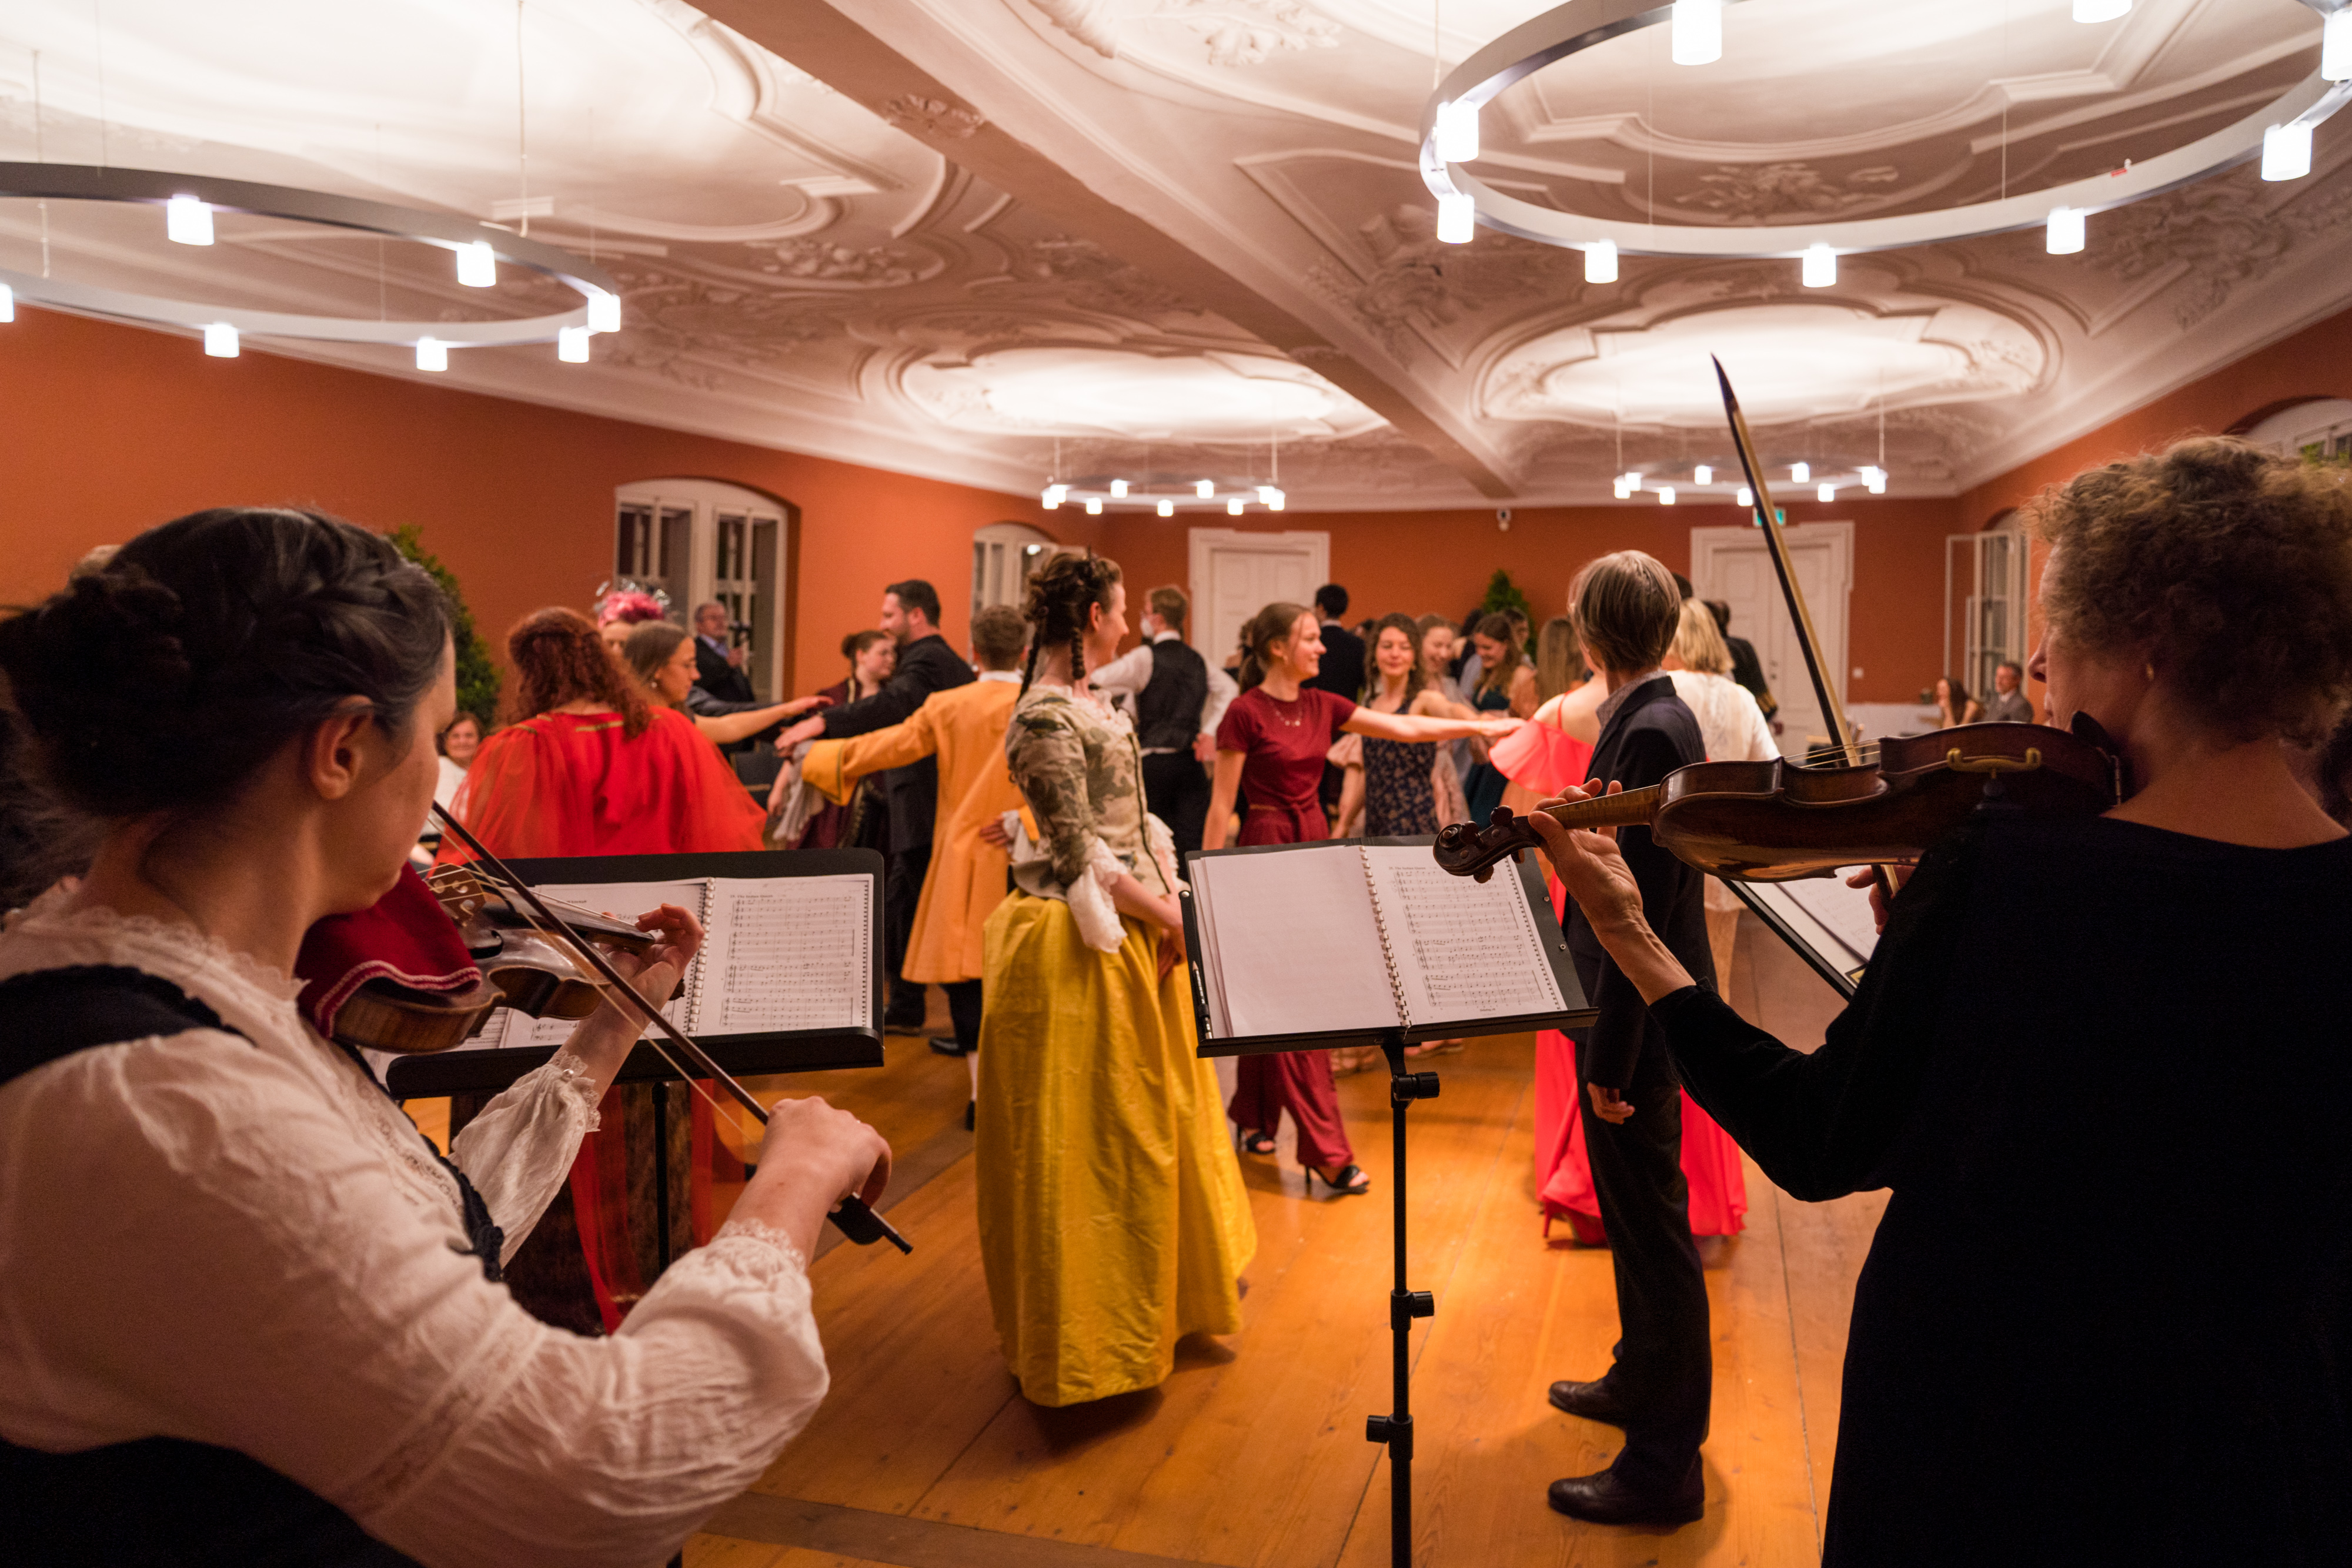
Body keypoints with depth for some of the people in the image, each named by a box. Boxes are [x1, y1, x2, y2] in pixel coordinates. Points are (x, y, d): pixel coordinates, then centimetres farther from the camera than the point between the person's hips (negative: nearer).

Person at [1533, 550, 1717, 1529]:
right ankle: (1642, 1382, 42)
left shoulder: (1651, 732, -23)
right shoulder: (1648, 720, 7)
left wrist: (1611, 1059, -21)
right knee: (1636, 1217, 23)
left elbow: (1642, 909, -24)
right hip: (1628, 1006, 10)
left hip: (1639, 1018, -10)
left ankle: (1664, 1466, 15)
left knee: (1651, 1226, 1)